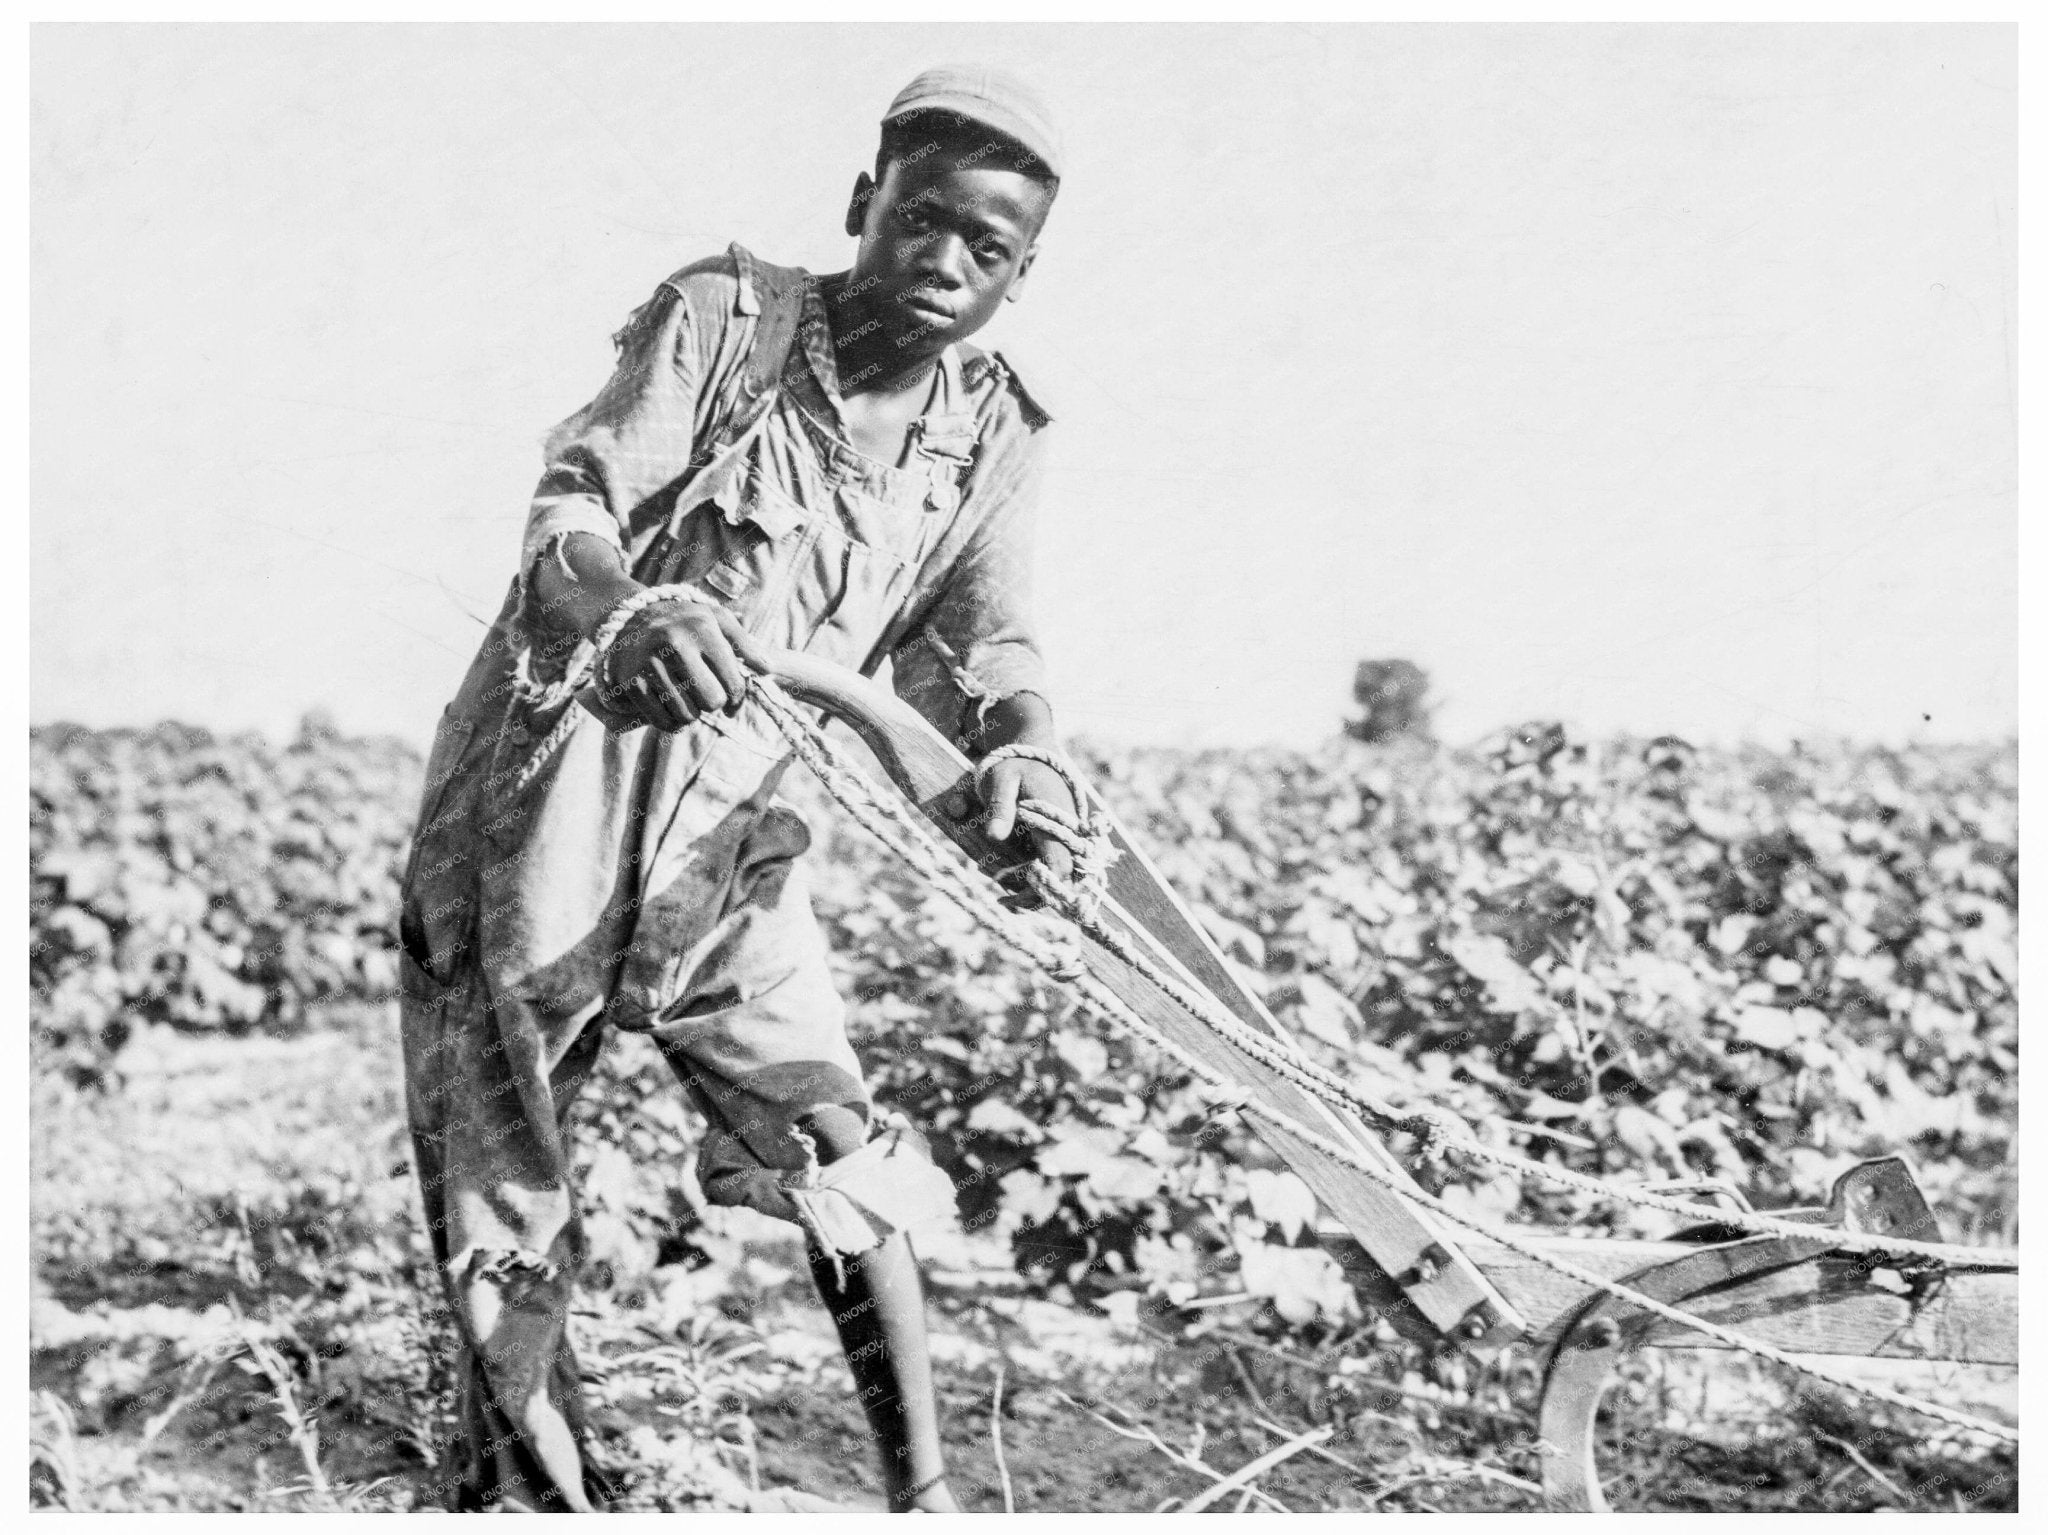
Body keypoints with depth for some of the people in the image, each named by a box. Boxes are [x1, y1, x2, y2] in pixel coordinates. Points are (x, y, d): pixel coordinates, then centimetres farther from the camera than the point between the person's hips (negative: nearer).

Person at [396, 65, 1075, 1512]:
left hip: (735, 852, 3)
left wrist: (1018, 742, -34)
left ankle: (929, 1501, 7)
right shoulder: (724, 317, -10)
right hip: (537, 826, -3)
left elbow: (974, 635, -10)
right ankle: (534, 1495, 25)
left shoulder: (993, 433, 2)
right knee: (505, 1226, 6)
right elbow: (569, 510, -22)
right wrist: (627, 613, -46)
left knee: (851, 1177, -4)